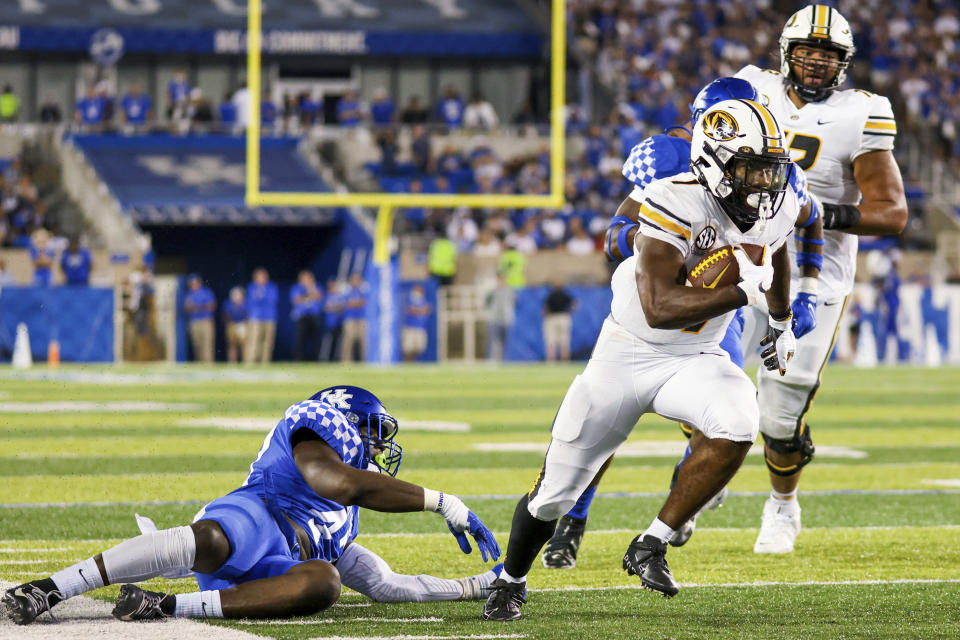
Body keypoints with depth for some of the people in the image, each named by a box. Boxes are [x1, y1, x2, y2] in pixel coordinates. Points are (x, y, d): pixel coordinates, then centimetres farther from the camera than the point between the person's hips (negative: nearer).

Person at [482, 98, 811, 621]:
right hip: (627, 355, -4)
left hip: (695, 359, 4)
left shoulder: (777, 210, -7)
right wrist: (742, 292, -40)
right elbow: (659, 307, -37)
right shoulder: (675, 204, -28)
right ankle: (511, 581, 36)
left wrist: (781, 322, 33)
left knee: (738, 426, -30)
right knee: (555, 492, 5)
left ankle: (650, 548, -14)